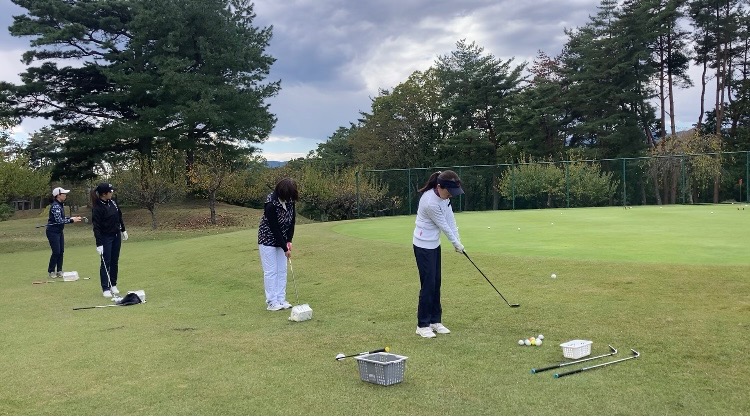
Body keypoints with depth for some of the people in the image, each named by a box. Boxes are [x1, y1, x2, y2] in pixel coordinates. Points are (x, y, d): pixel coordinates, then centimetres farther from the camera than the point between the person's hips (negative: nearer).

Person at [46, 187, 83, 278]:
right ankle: (51, 271, 8)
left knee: (61, 251, 7)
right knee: (56, 252, -6)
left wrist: (72, 218, 2)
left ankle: (59, 271, 13)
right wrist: (72, 220, -22)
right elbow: (59, 220, -25)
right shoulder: (55, 206, -19)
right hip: (52, 232, -9)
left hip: (59, 231, 9)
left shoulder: (60, 205, 9)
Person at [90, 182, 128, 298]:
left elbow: (119, 217, 14)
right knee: (105, 262, -2)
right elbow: (96, 227, -20)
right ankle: (105, 288, 4)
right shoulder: (97, 208, -19)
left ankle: (113, 285, 19)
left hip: (116, 236, 6)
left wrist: (123, 230, 18)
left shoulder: (112, 202, 1)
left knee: (115, 261, 10)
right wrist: (99, 244, -22)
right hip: (105, 238, -6)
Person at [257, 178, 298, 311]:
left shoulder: (290, 200, -9)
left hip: (281, 239, 7)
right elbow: (274, 228, -24)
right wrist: (285, 248, -18)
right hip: (268, 239, -6)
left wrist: (289, 241, -7)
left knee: (282, 270, 7)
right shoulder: (271, 204, -28)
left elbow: (292, 220, 0)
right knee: (271, 271, -3)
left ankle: (281, 300, 13)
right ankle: (271, 302, 3)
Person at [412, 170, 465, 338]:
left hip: (434, 244, 9)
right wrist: (456, 243, -4)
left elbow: (450, 218, 2)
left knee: (436, 282, 12)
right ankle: (422, 325, 7)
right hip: (423, 245, -9)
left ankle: (435, 321, 21)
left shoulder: (443, 195, -5)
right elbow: (444, 225, -17)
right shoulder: (430, 202, -30)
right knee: (428, 283, -4)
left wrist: (457, 240, 0)